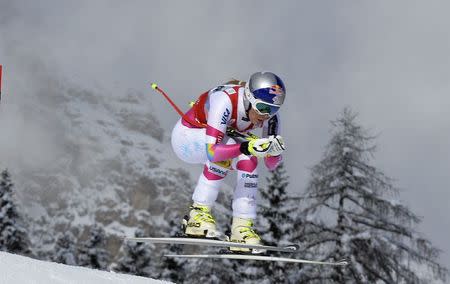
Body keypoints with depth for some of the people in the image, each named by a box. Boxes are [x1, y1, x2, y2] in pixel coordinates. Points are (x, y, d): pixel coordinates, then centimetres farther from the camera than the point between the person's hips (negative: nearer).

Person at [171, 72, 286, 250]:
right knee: (225, 150, -32)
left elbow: (271, 165, -15)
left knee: (249, 161, -16)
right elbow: (212, 151, -44)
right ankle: (199, 214, -22)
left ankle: (241, 228, -10)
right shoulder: (225, 101, -38)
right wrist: (245, 148, -57)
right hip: (186, 135, -6)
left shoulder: (269, 115, -19)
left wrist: (273, 150, -36)